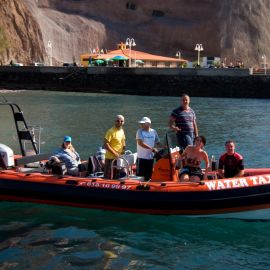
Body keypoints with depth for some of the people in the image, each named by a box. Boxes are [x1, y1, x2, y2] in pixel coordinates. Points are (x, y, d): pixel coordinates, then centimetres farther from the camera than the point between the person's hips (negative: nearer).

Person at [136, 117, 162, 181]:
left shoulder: (153, 132, 6)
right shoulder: (140, 131, -5)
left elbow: (158, 143, 14)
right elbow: (140, 143, -18)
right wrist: (152, 148, -22)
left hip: (150, 157, 4)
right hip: (141, 157, -4)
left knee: (148, 176, 10)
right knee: (140, 175, -2)